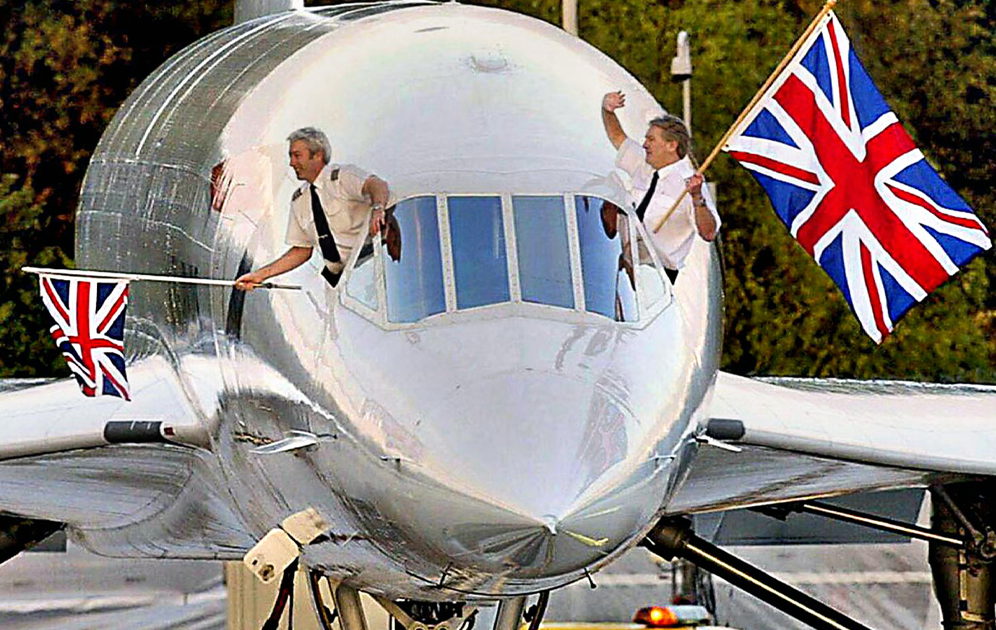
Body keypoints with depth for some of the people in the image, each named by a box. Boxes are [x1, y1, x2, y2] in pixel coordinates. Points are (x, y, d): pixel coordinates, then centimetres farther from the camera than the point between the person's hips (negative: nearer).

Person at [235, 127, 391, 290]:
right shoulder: (299, 199, 15)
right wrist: (260, 275, 10)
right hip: (336, 275, 6)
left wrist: (377, 209, -48)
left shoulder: (343, 176, -5)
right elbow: (301, 251, 17)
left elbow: (379, 185, -25)